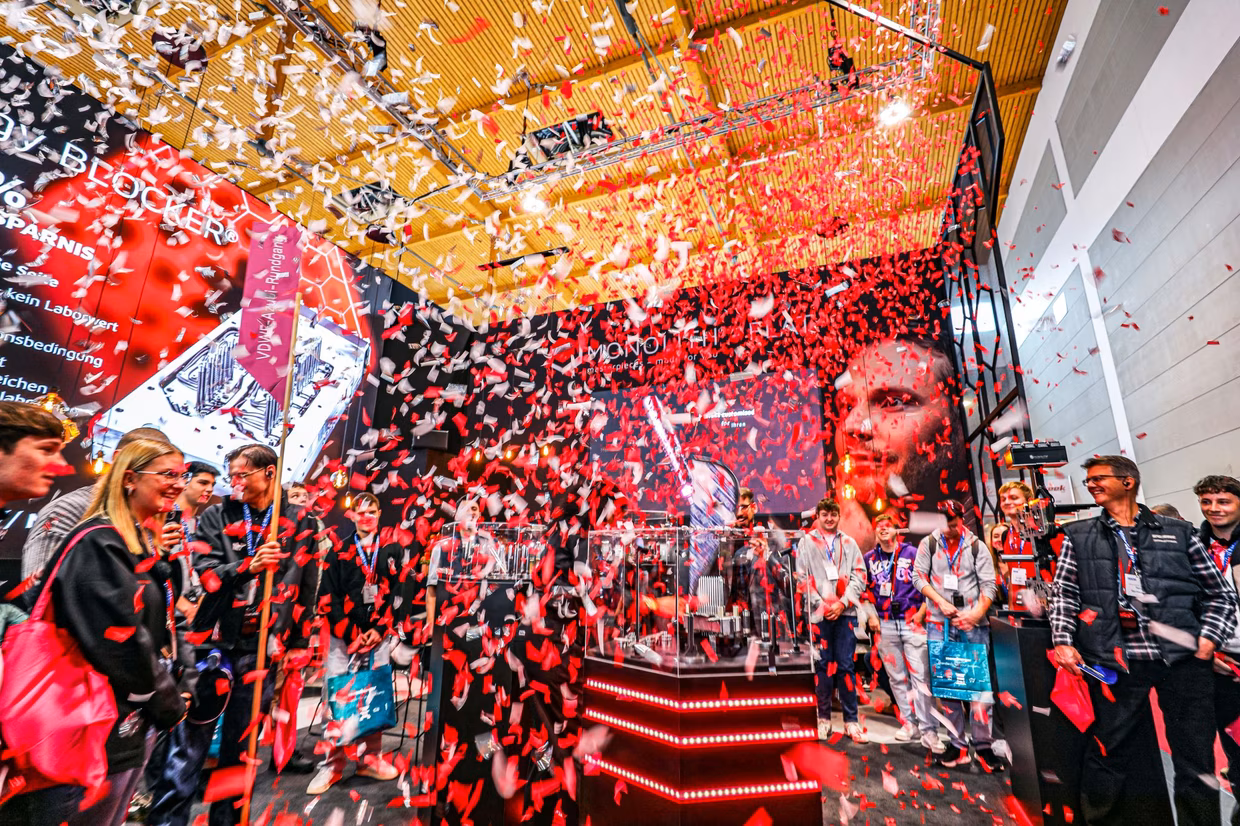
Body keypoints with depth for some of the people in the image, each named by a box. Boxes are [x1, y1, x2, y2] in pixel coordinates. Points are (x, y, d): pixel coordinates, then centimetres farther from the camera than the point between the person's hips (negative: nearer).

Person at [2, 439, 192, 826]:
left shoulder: (147, 544, 8)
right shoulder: (99, 543, -21)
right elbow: (119, 641, -24)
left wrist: (183, 682, 1)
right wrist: (166, 702, -13)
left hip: (134, 723, 9)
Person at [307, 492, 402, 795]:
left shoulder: (392, 551, 4)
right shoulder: (339, 552, 3)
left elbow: (397, 592, 2)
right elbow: (327, 597, -1)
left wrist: (378, 629, -6)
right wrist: (351, 633, -8)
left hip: (378, 636, 1)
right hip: (343, 637, 0)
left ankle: (370, 758, 22)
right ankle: (332, 765, 16)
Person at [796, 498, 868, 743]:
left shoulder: (849, 543, 13)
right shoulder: (806, 542, 7)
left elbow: (859, 576, 6)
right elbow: (802, 578, 1)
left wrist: (843, 602, -6)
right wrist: (820, 604, -8)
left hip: (845, 612, 1)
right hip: (819, 613, -1)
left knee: (846, 666, 1)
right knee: (823, 665, 3)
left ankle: (851, 721, 9)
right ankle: (823, 718, 13)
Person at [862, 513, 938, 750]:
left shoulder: (913, 553, 1)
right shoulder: (869, 558, 9)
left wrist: (921, 612, -6)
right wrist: (871, 615, 4)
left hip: (912, 621, -3)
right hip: (885, 624, 3)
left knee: (920, 675, -6)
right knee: (896, 677, 9)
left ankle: (928, 730, 1)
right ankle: (909, 723, 20)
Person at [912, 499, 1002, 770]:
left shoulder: (977, 547, 2)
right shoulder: (929, 544, 4)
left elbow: (989, 585, -2)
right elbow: (919, 576, 2)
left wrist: (976, 613, -14)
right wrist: (941, 602, -8)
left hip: (974, 624, -1)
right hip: (940, 623, 1)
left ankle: (983, 746, 13)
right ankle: (958, 744, 16)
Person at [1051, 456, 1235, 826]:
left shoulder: (1179, 532, 11)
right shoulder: (1078, 536, 10)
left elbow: (1220, 594, 13)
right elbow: (1064, 594, 7)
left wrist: (1209, 638, -1)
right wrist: (1063, 640, -3)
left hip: (1183, 657, 1)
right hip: (1115, 659, 0)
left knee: (1197, 760, 6)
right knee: (1109, 753, 5)